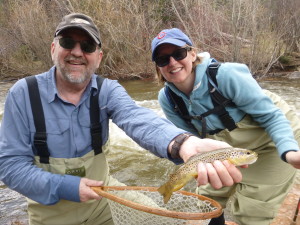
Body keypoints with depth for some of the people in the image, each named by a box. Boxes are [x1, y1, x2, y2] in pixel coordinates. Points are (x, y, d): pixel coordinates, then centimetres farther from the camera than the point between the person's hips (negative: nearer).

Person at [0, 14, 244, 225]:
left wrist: (183, 143, -56)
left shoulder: (108, 90, -14)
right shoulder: (23, 93, -16)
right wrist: (64, 187, -27)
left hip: (103, 194, 2)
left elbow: (137, 119, -35)